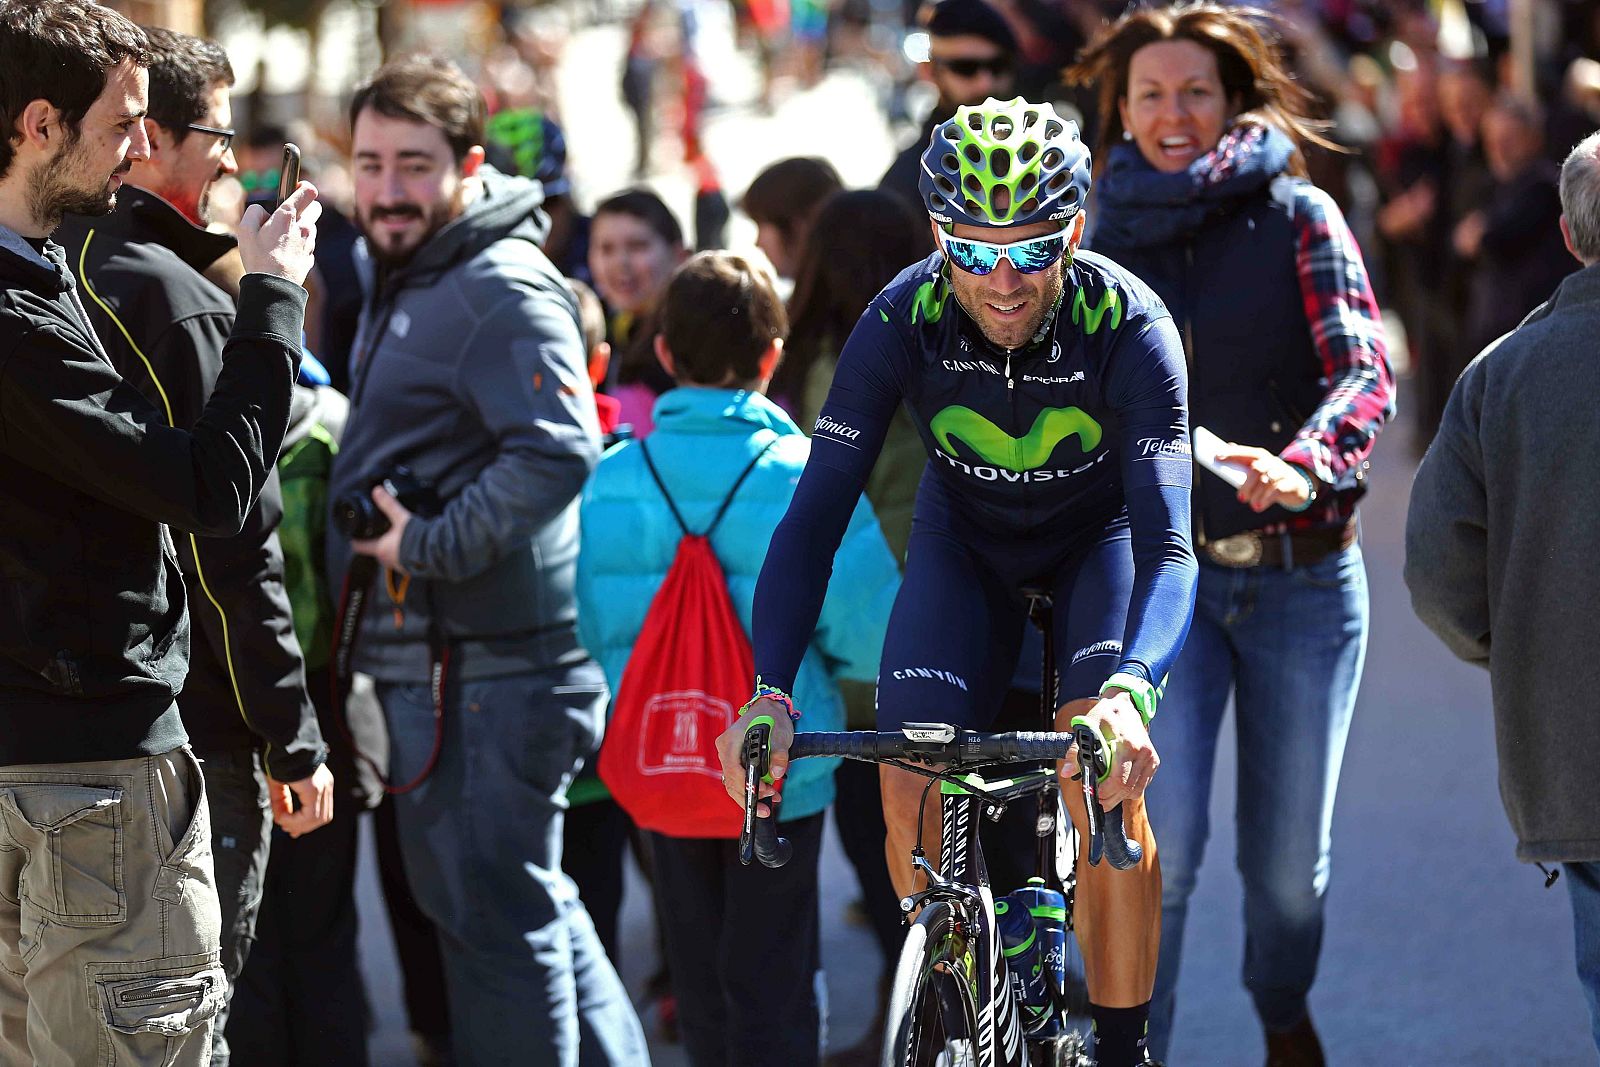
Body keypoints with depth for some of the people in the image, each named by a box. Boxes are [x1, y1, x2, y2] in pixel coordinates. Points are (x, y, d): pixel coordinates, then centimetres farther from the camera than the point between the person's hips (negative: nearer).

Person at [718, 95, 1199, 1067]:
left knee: (1104, 780, -24)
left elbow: (1168, 544, -39)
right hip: (965, 539, 2)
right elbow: (816, 515, -28)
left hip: (1101, 537, -2)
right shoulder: (902, 322, -28)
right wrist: (770, 692, -43)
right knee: (911, 785, -16)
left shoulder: (1128, 325, -33)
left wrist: (1130, 693, -58)